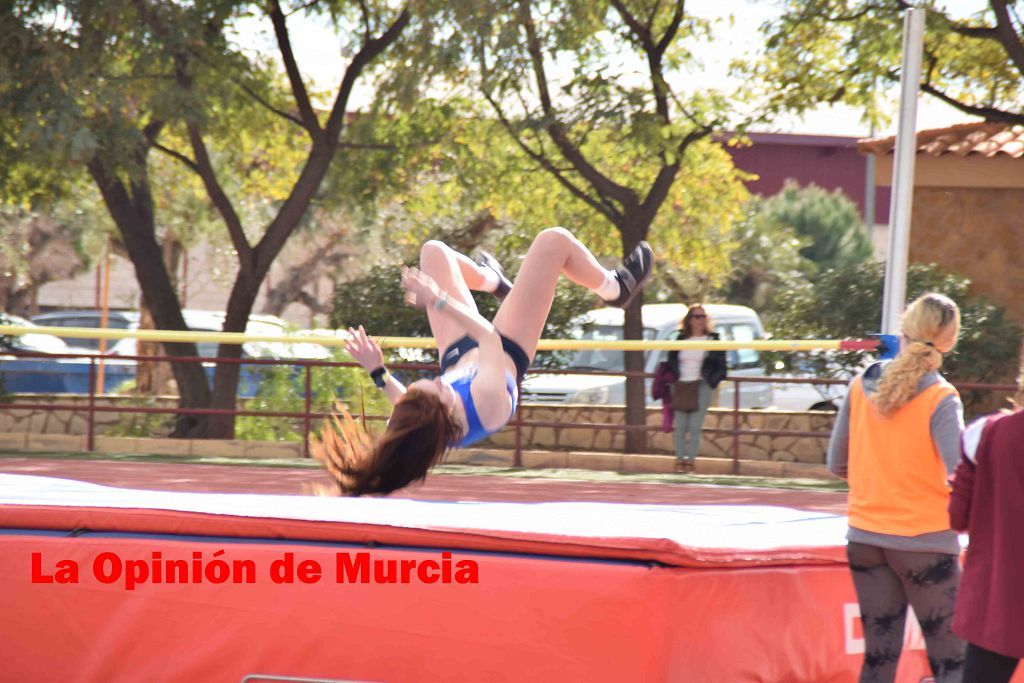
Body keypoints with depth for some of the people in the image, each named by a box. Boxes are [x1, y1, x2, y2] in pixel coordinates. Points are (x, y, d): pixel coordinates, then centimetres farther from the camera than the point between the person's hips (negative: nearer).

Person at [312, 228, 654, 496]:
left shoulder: (418, 425, -36)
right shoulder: (487, 402, -46)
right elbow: (490, 337, -32)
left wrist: (378, 371, -16)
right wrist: (439, 301, -34)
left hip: (457, 353, 4)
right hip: (510, 350, -4)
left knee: (434, 251, 17)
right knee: (554, 241, -2)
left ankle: (495, 284, 50)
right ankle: (616, 289, 31)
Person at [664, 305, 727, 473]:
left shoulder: (713, 341, 5)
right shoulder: (681, 340, 13)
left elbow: (721, 367, 4)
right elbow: (671, 362, 18)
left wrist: (711, 382, -5)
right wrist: (674, 378, 4)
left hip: (701, 388, -3)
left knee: (695, 426, -7)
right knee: (680, 426, 1)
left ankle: (691, 460, -3)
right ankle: (680, 459, 8)